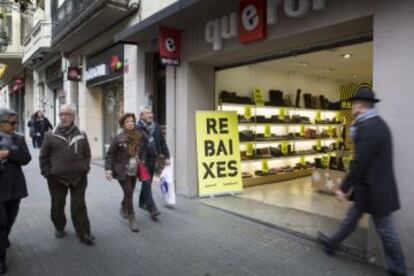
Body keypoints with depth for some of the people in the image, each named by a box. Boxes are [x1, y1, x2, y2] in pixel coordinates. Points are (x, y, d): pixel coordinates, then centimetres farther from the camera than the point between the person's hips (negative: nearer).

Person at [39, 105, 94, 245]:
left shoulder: (81, 135, 3)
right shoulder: (51, 135, -1)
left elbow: (87, 154, 11)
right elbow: (44, 156, 5)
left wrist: (85, 168, 0)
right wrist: (47, 172, -2)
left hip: (78, 177, 0)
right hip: (56, 178, 0)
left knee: (79, 205, 4)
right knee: (57, 205, 14)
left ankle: (83, 234, 11)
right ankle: (59, 228, 38)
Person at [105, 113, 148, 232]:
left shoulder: (140, 137, 3)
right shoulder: (118, 138, -9)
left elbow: (143, 152, 14)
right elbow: (110, 154, -6)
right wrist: (108, 168, -15)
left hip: (134, 171, 5)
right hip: (122, 171, -4)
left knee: (129, 192, 15)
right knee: (128, 193, -9)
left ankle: (123, 207, 45)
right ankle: (132, 218, 2)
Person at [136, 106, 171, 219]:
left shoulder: (156, 126, 8)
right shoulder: (137, 128, -11)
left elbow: (162, 142, 10)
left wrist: (166, 156, 6)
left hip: (153, 159, 6)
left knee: (147, 182, 18)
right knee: (147, 183, -8)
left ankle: (142, 202, 35)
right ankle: (152, 208, -6)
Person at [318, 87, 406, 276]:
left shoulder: (368, 128, -24)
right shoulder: (377, 123, 8)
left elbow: (359, 163, -25)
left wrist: (344, 188, -18)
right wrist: (355, 133, 6)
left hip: (373, 188, -10)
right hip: (376, 185, 10)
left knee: (384, 229, 7)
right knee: (352, 216, 20)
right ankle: (332, 244, 36)